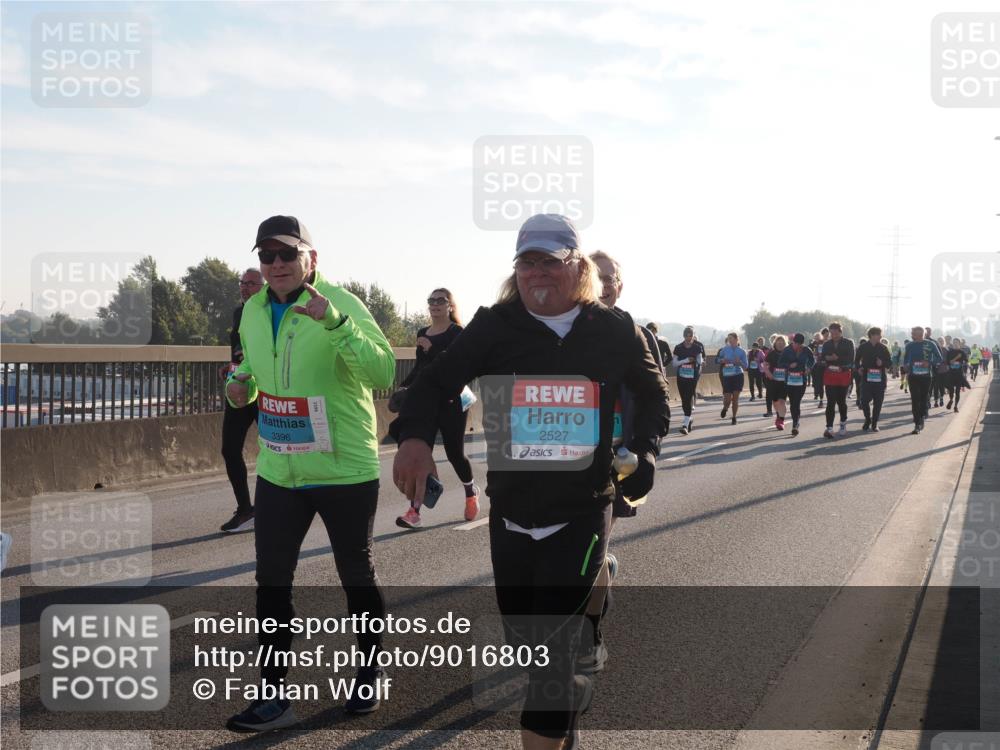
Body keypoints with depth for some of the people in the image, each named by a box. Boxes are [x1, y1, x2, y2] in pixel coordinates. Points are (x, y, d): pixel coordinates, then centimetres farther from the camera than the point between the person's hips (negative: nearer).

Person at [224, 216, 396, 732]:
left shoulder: (341, 304, -16)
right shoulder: (253, 311, 3)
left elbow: (384, 374, -28)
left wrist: (334, 321, -39)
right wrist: (241, 380, -1)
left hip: (345, 472, -5)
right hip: (277, 473, 5)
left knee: (357, 576, 12)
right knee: (271, 582, 7)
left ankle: (371, 674, 34)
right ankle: (273, 695, 19)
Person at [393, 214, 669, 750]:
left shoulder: (616, 332, -3)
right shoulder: (495, 326, -4)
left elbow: (652, 393, 13)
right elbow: (436, 381, -7)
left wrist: (645, 450, -3)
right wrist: (415, 437, -27)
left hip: (582, 514, -2)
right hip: (511, 513, 2)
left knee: (551, 651, -8)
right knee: (523, 641, 16)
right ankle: (571, 696, 48)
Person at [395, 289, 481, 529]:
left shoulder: (457, 333, -5)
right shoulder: (422, 333, 14)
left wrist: (431, 349, -27)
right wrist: (404, 386, 10)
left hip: (451, 402, -5)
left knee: (454, 452, 5)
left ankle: (471, 493, 35)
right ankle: (414, 512, -9)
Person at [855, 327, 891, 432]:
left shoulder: (883, 348, 5)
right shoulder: (863, 347, 3)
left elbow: (889, 362, 7)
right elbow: (856, 359, 12)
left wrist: (882, 363, -13)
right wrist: (858, 367, -7)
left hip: (880, 378, 1)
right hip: (866, 378, -1)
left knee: (878, 402, 2)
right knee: (865, 400, -6)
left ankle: (874, 423, 14)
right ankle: (867, 420, 17)